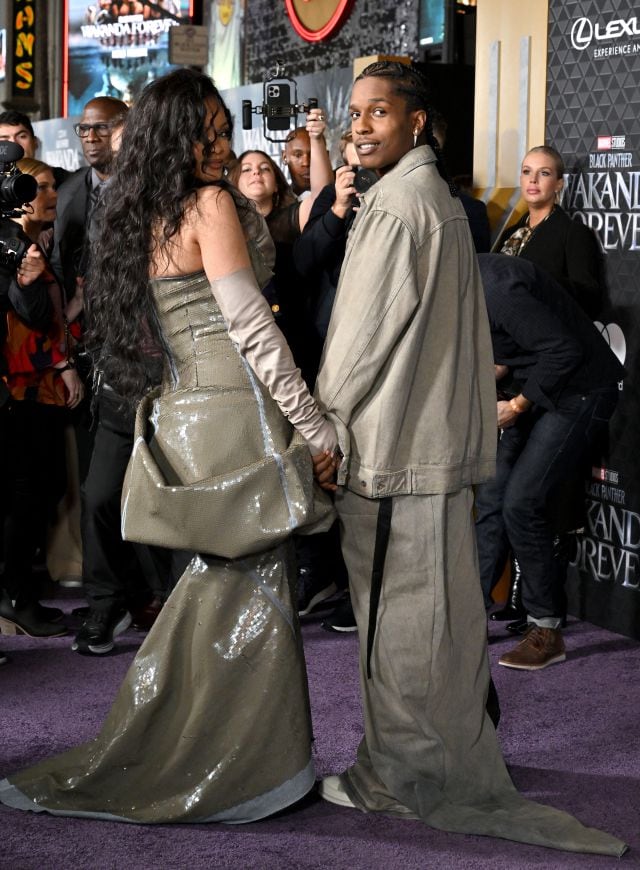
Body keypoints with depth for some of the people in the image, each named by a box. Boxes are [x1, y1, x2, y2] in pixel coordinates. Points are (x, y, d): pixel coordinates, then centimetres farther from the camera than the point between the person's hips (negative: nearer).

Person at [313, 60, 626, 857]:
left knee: (398, 617, -1)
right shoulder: (439, 199, 16)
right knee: (439, 607, 15)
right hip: (438, 434, 10)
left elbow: (367, 330, -16)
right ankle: (455, 764, 25)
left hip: (392, 440, -10)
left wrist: (323, 421, -5)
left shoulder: (398, 205, -15)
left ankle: (397, 776, 9)